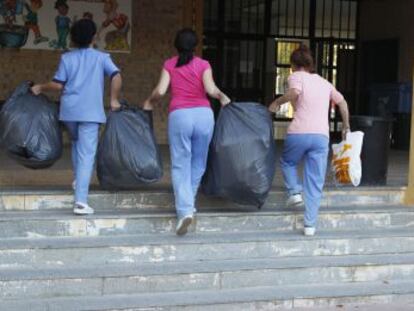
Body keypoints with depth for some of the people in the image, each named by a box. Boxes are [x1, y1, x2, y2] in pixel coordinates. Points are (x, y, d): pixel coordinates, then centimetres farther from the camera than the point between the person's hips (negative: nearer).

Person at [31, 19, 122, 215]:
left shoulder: (67, 58, 8)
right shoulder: (101, 57, 5)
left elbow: (58, 85, 1)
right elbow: (116, 76, -9)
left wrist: (40, 88, 18)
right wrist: (114, 100, 1)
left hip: (69, 110, 3)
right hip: (90, 112, -2)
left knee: (76, 142, 31)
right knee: (86, 154, -6)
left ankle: (78, 179, 29)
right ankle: (81, 201, -15)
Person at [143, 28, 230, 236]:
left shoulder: (169, 65, 11)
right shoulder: (203, 65, 9)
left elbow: (160, 91, 2)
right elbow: (210, 89, -6)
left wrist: (149, 103, 20)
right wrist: (222, 97, 13)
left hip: (179, 115, 0)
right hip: (203, 114, 1)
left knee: (180, 165, 0)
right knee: (198, 163, 16)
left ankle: (185, 210, -14)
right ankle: (188, 204, 22)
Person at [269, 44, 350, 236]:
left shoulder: (297, 76, 6)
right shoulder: (324, 82, 22)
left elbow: (294, 92, -16)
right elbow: (342, 102, 23)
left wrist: (277, 102, -1)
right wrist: (346, 126, 33)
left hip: (299, 133, -3)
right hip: (321, 136, 3)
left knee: (287, 162, 28)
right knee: (315, 183, 6)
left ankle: (294, 192, 8)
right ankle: (310, 225, 3)